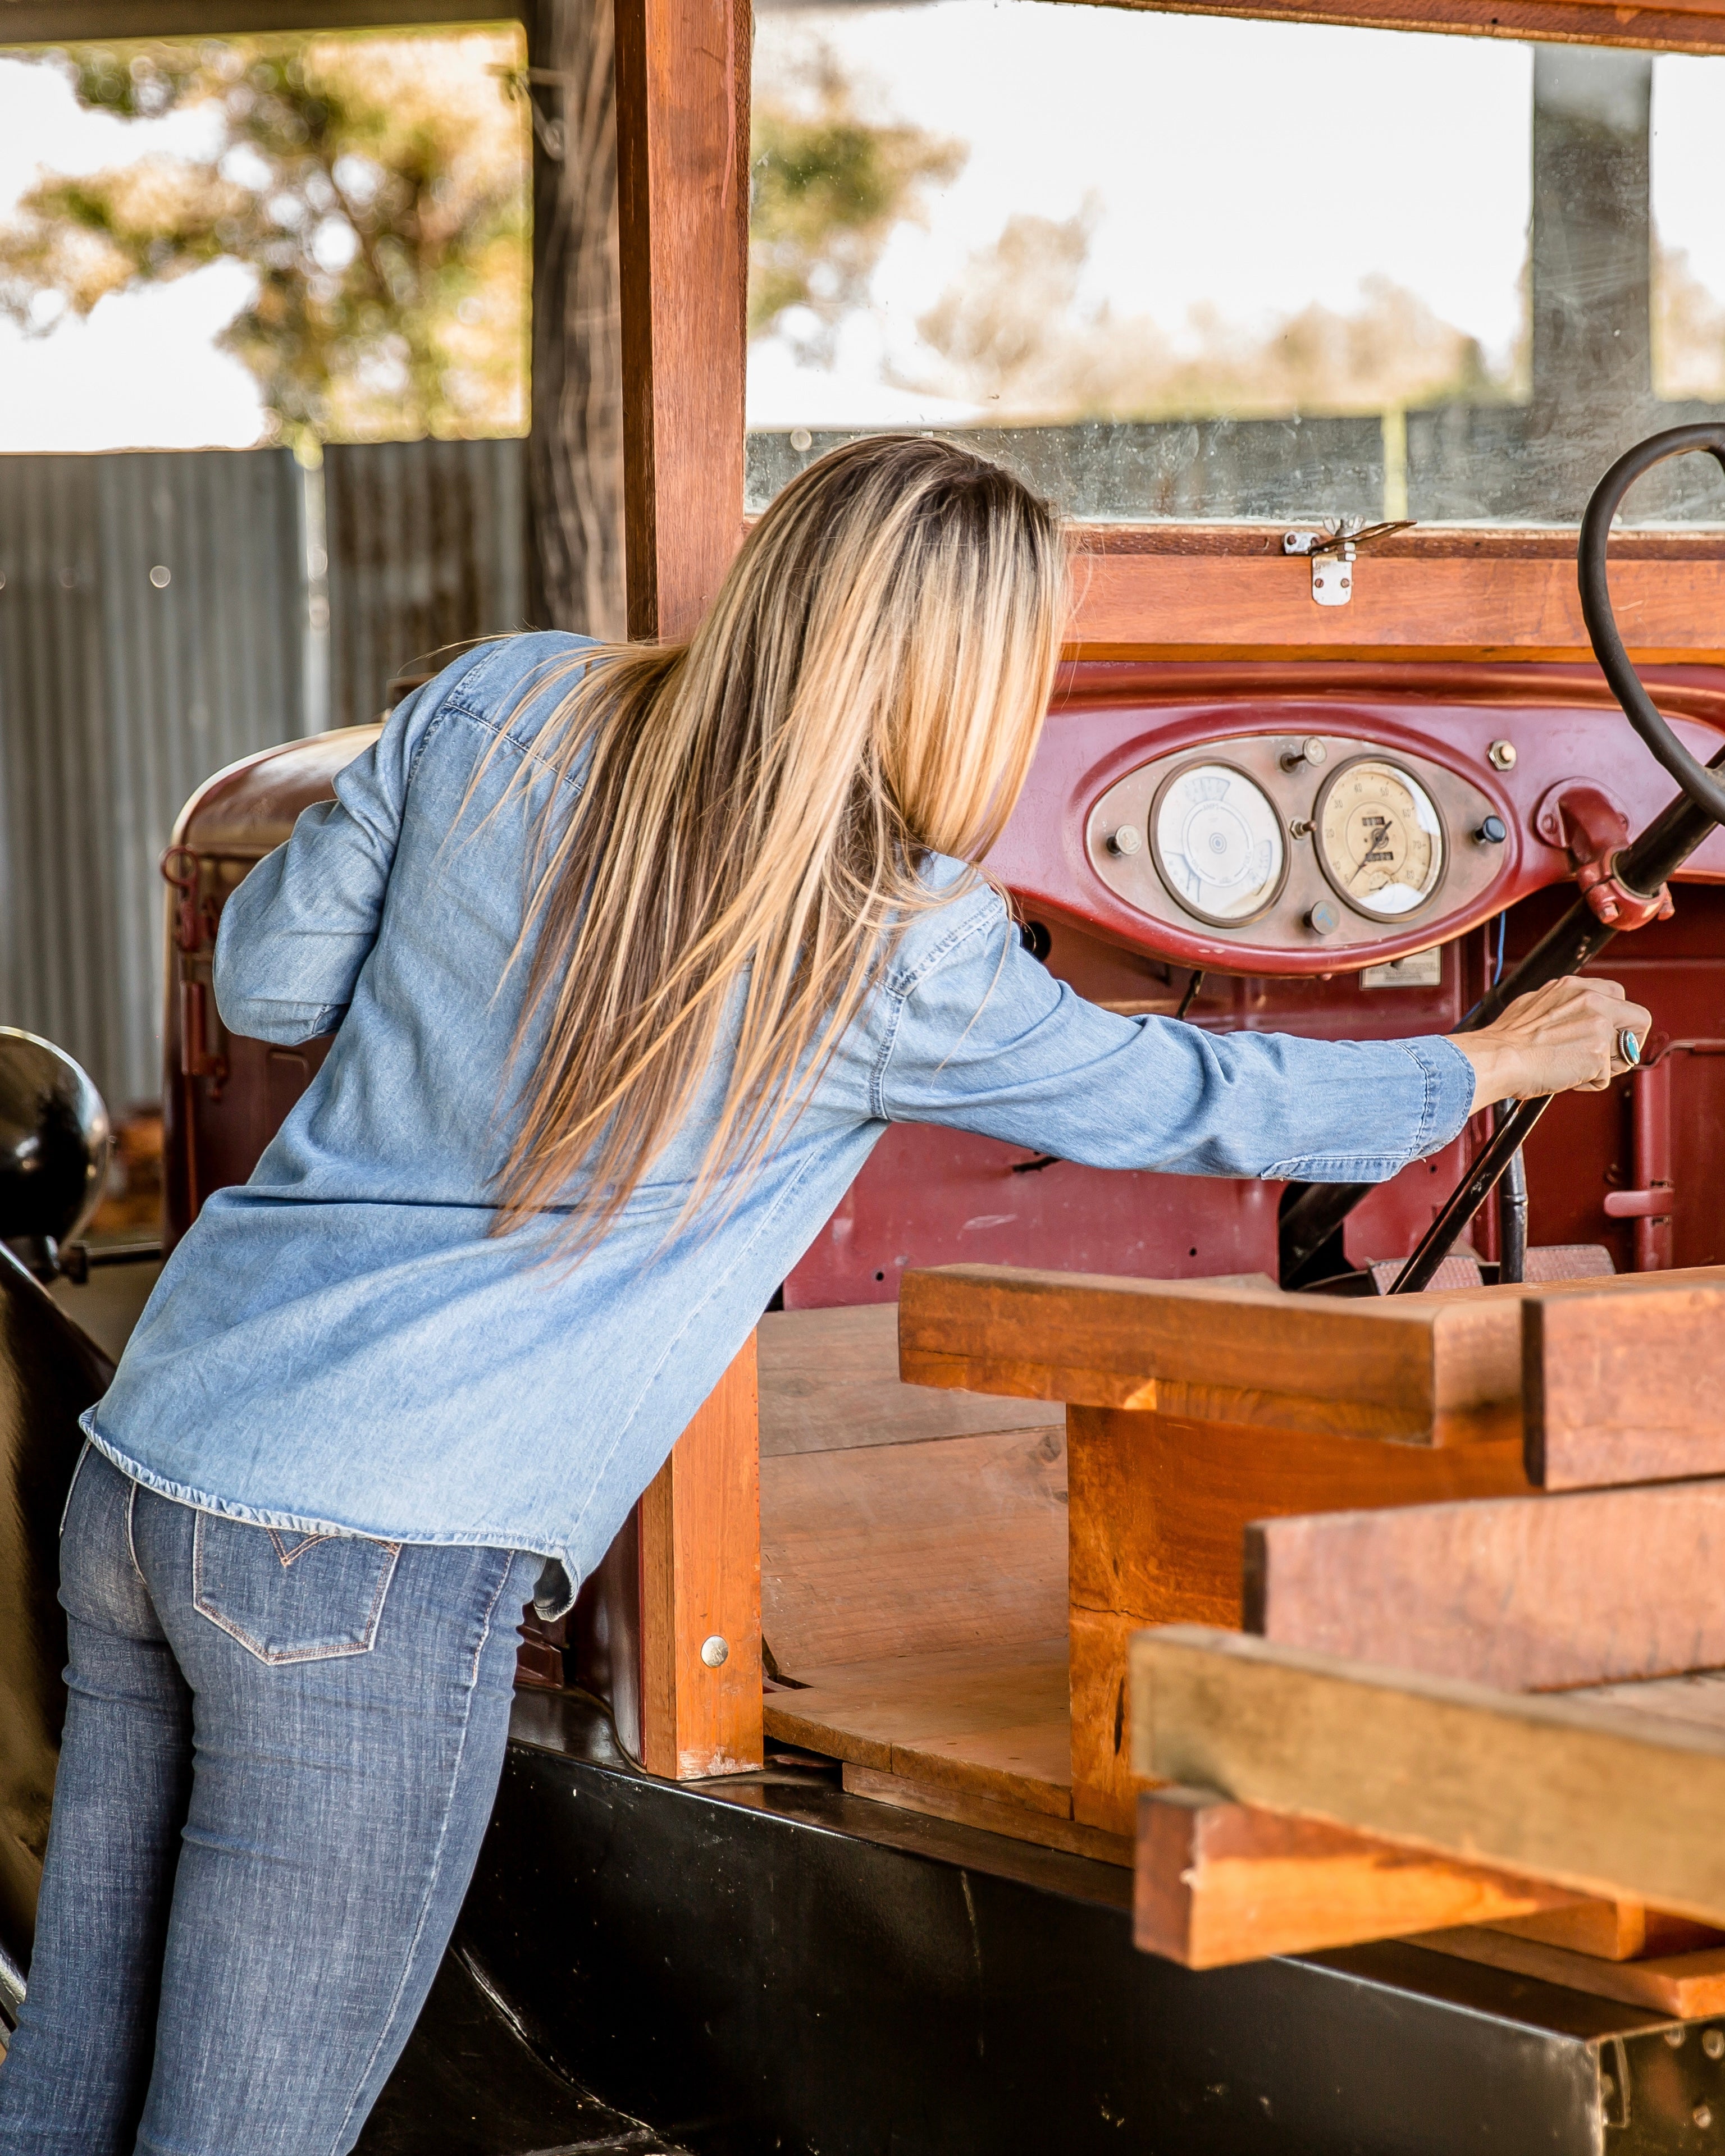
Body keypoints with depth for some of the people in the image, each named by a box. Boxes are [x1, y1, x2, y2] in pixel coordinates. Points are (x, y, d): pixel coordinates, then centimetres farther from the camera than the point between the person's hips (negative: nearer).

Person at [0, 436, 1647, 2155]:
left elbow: (266, 979, 11)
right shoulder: (902, 952, -8)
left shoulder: (501, 712, 2)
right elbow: (1194, 1104, 8)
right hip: (370, 1574, -6)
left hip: (144, 1455, 6)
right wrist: (1490, 1065, 23)